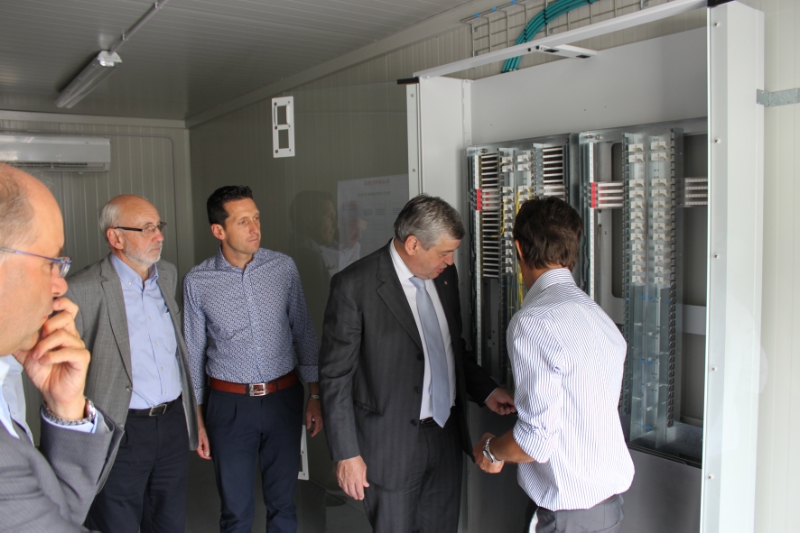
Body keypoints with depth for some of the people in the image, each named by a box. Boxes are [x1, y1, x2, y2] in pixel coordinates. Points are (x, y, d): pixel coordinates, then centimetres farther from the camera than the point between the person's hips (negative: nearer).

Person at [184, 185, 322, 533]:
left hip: (284, 398, 1)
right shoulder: (198, 282, -6)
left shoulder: (284, 267, -3)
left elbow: (304, 333, 4)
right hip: (229, 404, -1)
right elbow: (193, 353, 1)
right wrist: (196, 420, 3)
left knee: (283, 503, 16)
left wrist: (315, 395, 3)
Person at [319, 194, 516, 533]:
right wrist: (346, 454, -12)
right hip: (392, 443, -6)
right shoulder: (354, 285, -17)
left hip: (446, 435, 6)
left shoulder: (445, 275, 3)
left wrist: (486, 391, 7)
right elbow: (335, 375, -13)